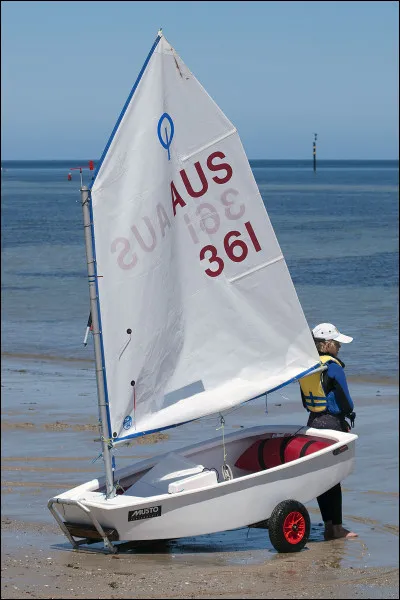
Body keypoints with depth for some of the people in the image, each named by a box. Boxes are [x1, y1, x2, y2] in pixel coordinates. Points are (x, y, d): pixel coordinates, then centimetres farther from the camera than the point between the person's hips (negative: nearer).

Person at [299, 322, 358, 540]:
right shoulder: (333, 367, -15)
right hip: (332, 422, -7)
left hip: (313, 422, 7)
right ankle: (335, 528, -1)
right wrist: (349, 418, 4)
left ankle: (329, 526, 15)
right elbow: (344, 399, -13)